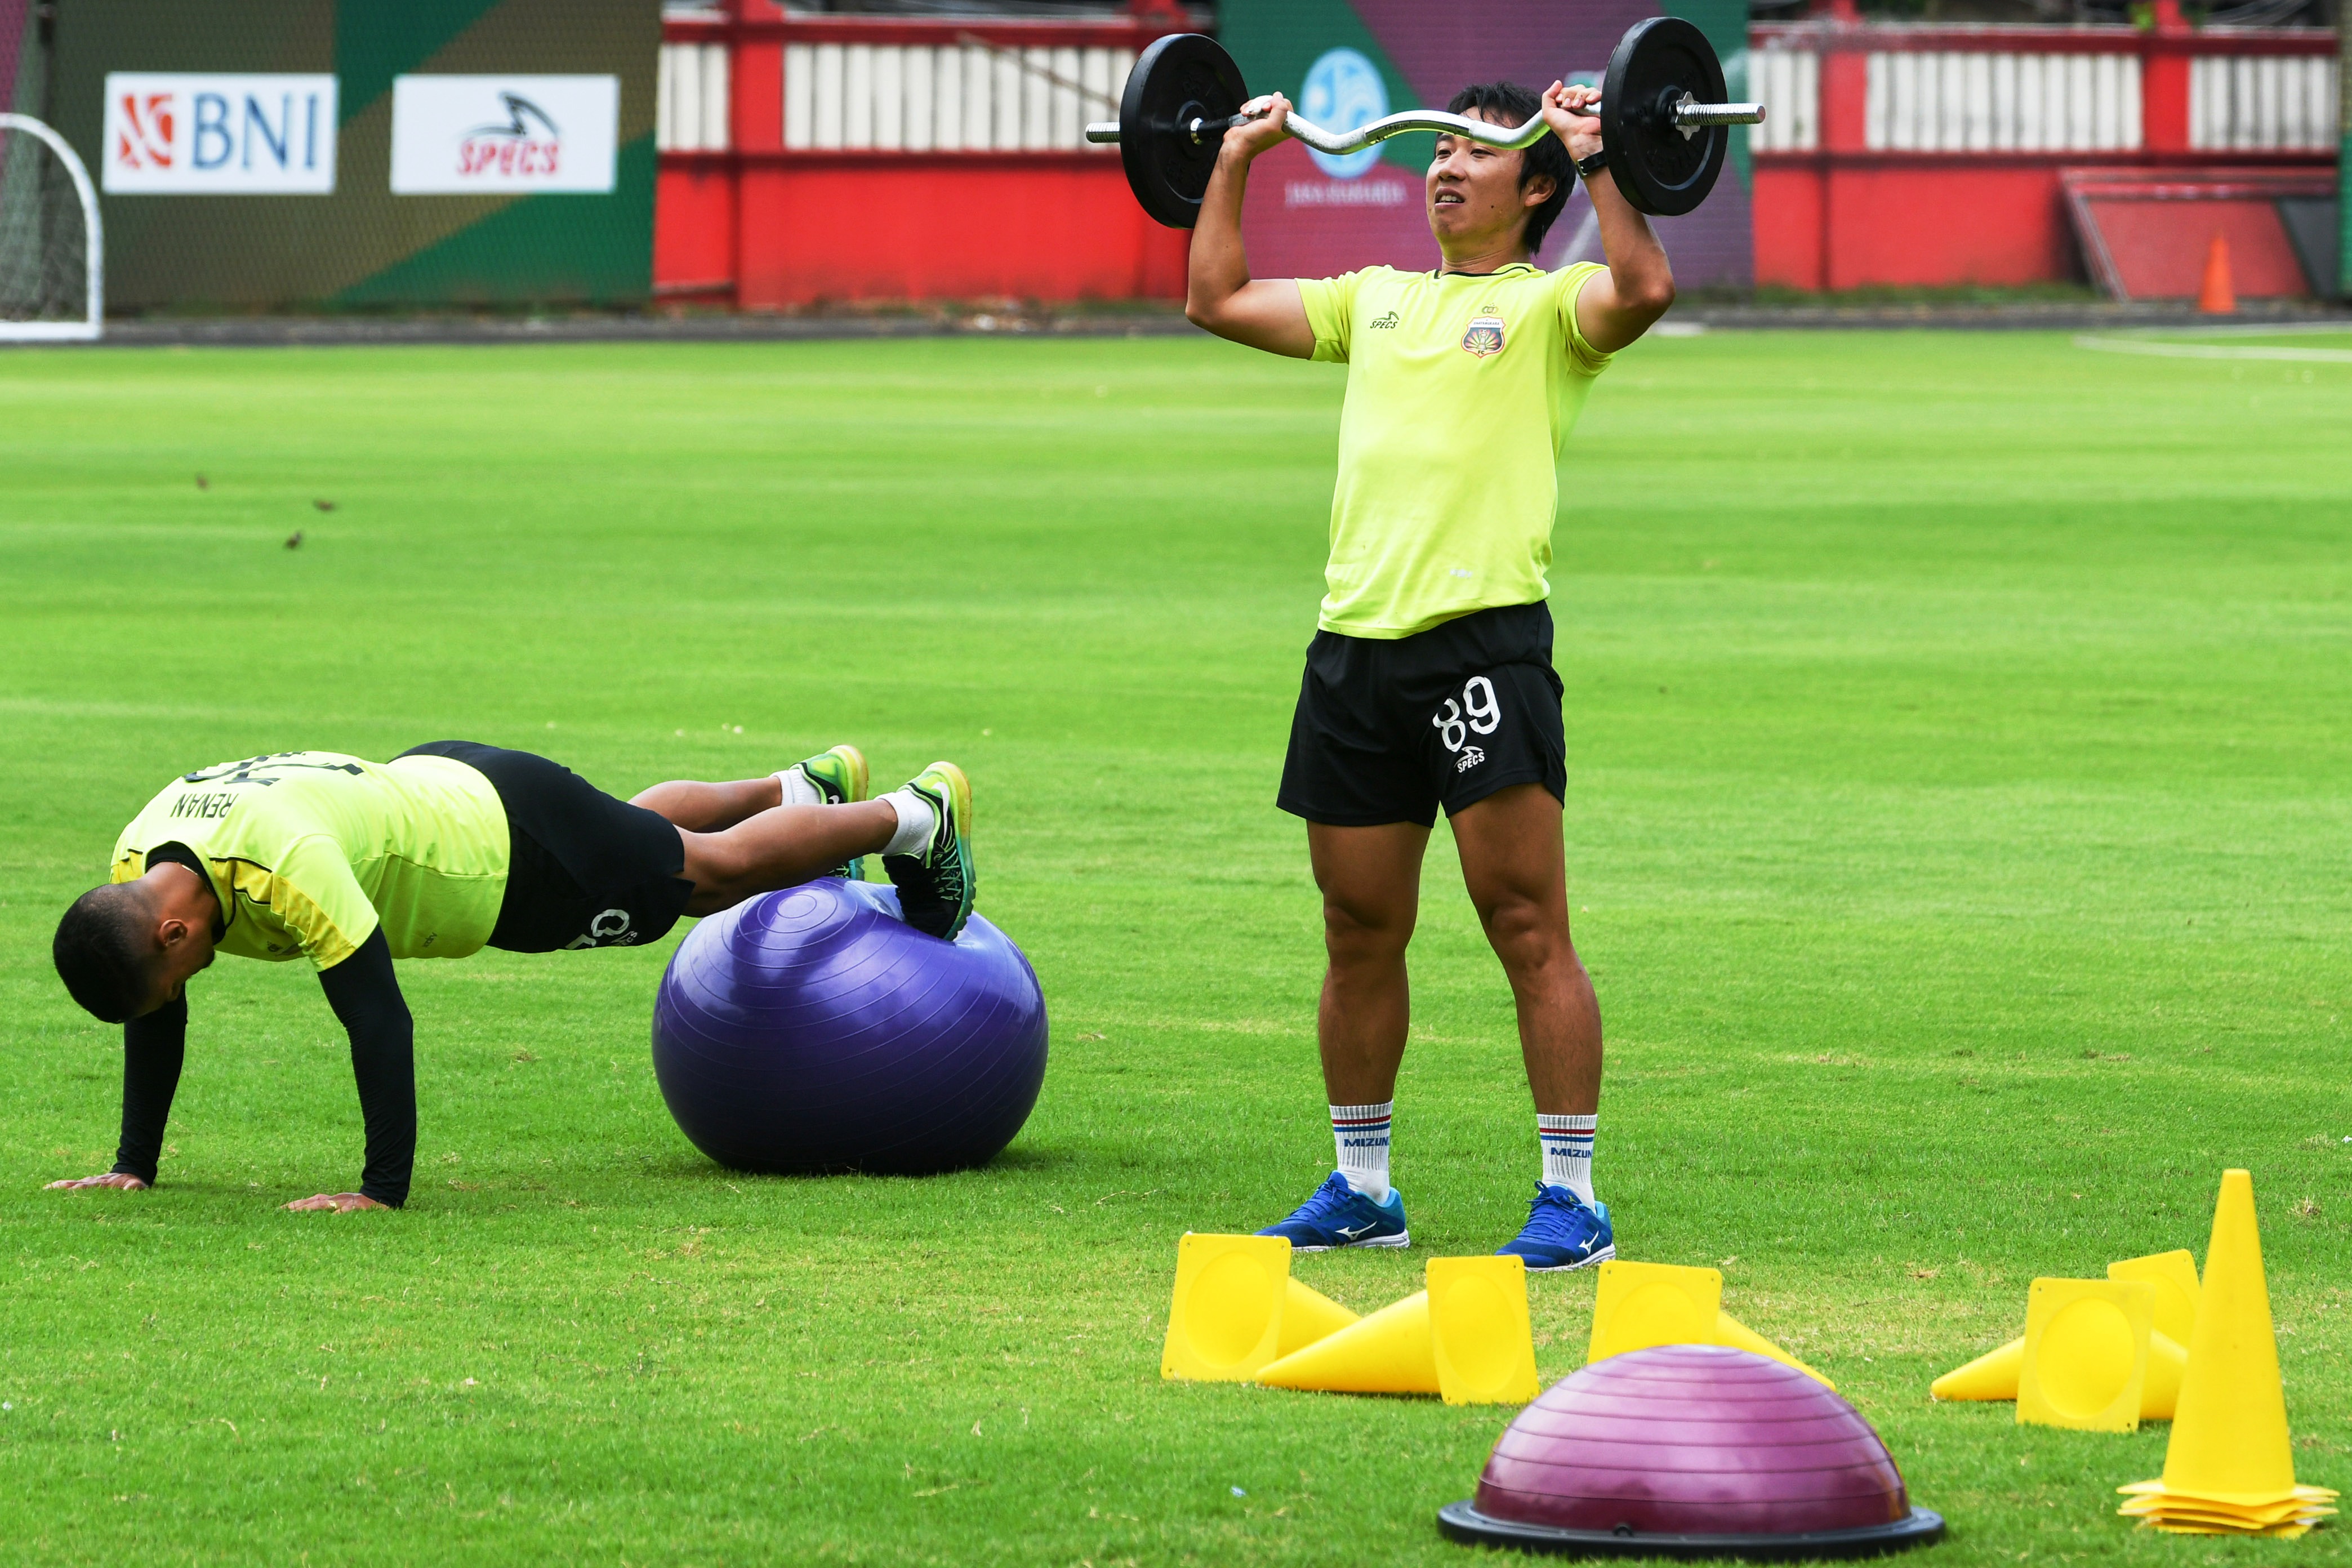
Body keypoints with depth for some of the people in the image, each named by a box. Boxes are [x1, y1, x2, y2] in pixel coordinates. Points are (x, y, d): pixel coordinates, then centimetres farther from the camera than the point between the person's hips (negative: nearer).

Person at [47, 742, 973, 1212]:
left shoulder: (283, 865, -45)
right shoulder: (136, 868, -21)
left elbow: (380, 1020, -43)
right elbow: (159, 1019, -4)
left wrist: (383, 1189, -40)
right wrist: (132, 1165, -5)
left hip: (518, 849, -7)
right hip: (432, 786, 7)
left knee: (717, 870, 16)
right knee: (644, 829, 33)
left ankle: (916, 816, 40)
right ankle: (810, 789, 60)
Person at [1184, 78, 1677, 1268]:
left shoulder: (1548, 305, 3)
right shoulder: (1378, 300, 22)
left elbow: (1644, 290, -19)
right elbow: (1218, 300, 27)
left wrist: (1596, 160, -16)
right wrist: (1234, 162, 26)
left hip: (1480, 639, -7)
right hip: (1355, 641, 7)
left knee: (1528, 932, -7)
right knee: (1359, 937, 11)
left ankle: (1572, 1200, -5)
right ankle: (1361, 1190, 21)